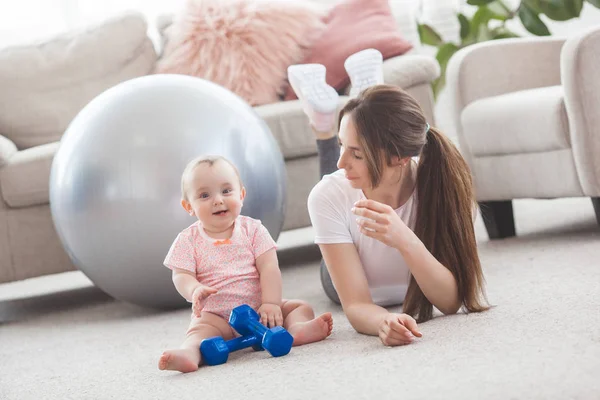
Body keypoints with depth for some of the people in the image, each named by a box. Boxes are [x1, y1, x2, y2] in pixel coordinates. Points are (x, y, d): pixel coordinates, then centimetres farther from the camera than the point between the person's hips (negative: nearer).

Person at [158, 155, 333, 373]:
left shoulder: (252, 229, 4)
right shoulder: (189, 240, 3)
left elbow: (269, 267, -4)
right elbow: (181, 275, -5)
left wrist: (270, 304, -19)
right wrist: (195, 289, -30)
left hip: (258, 308, 3)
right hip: (216, 316, -3)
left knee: (301, 307, -13)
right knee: (200, 329, -32)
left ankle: (297, 329, -44)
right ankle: (190, 354, -60)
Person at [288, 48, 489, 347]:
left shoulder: (441, 185, -43)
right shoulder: (329, 197, -43)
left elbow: (451, 301, -45)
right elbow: (356, 305, -44)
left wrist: (404, 240, -63)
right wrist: (384, 322, -68)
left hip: (418, 289, 0)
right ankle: (322, 124, 35)